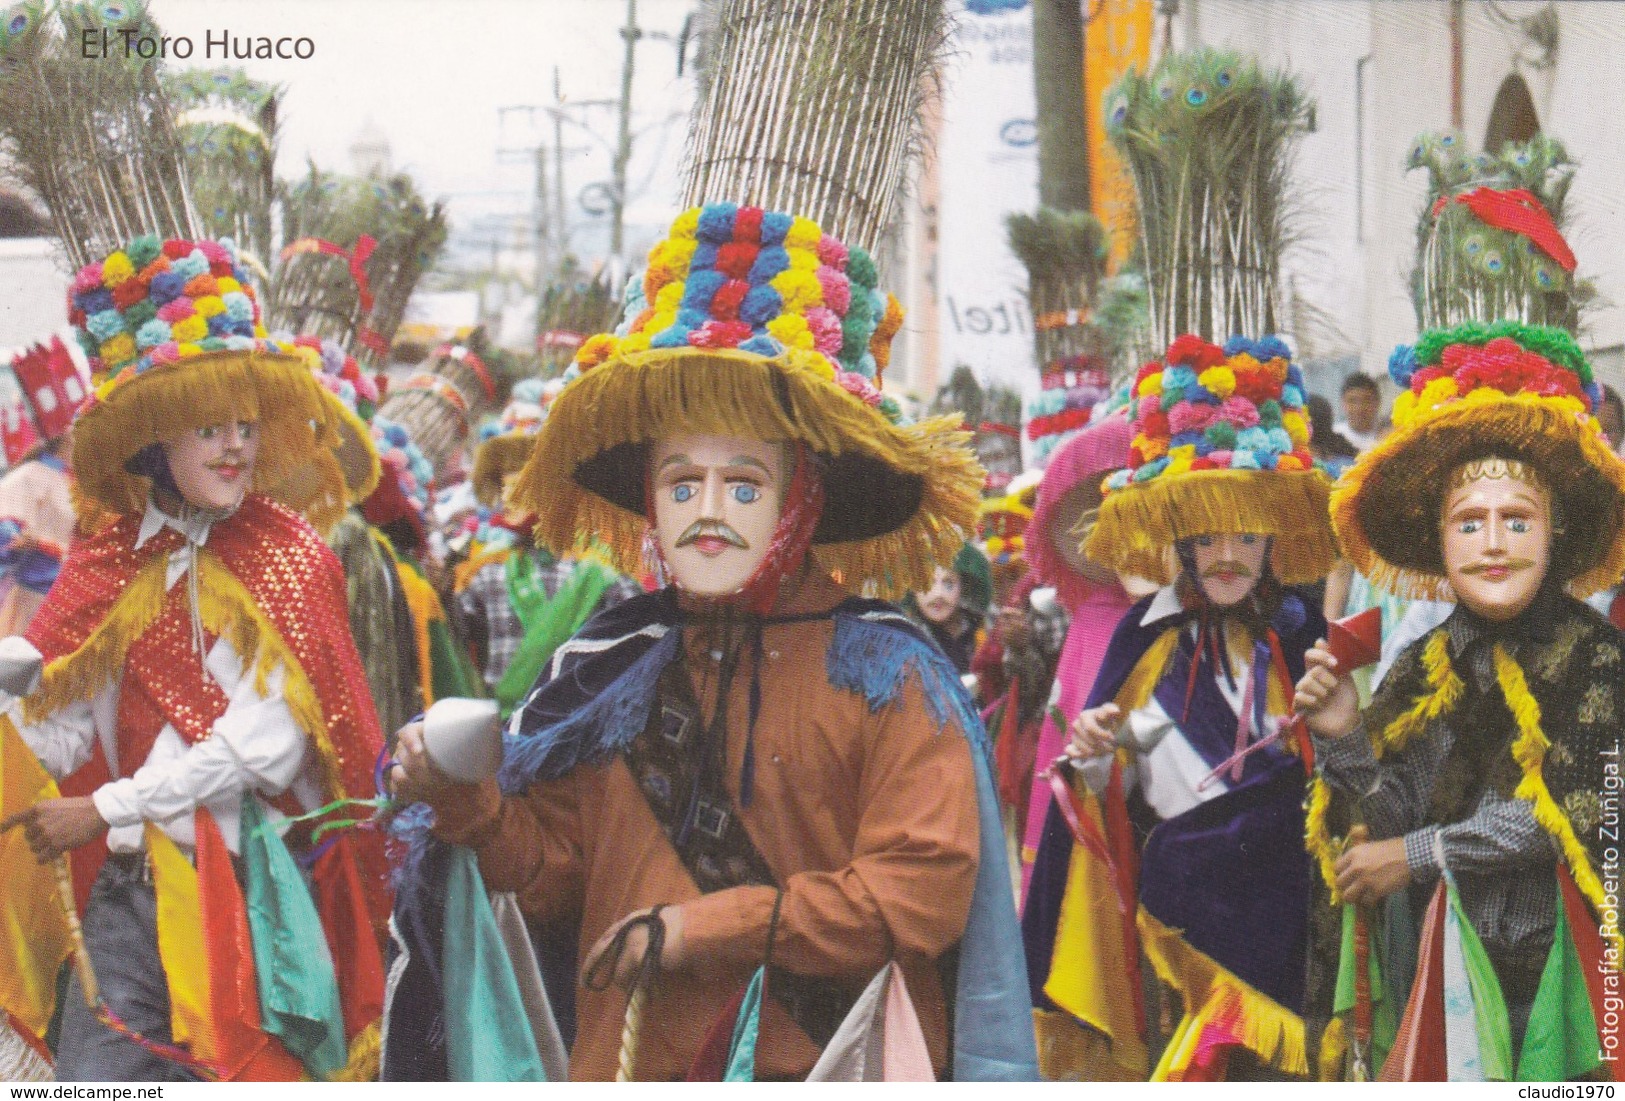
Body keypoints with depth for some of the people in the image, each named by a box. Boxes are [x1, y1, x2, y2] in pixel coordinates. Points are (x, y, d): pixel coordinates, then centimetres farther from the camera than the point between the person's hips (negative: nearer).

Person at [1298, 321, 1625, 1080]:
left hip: (1564, 969, -3)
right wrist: (1344, 740, -16)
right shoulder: (1424, 671, 5)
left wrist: (1417, 854, -8)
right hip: (1450, 970, 3)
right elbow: (1391, 825, 1)